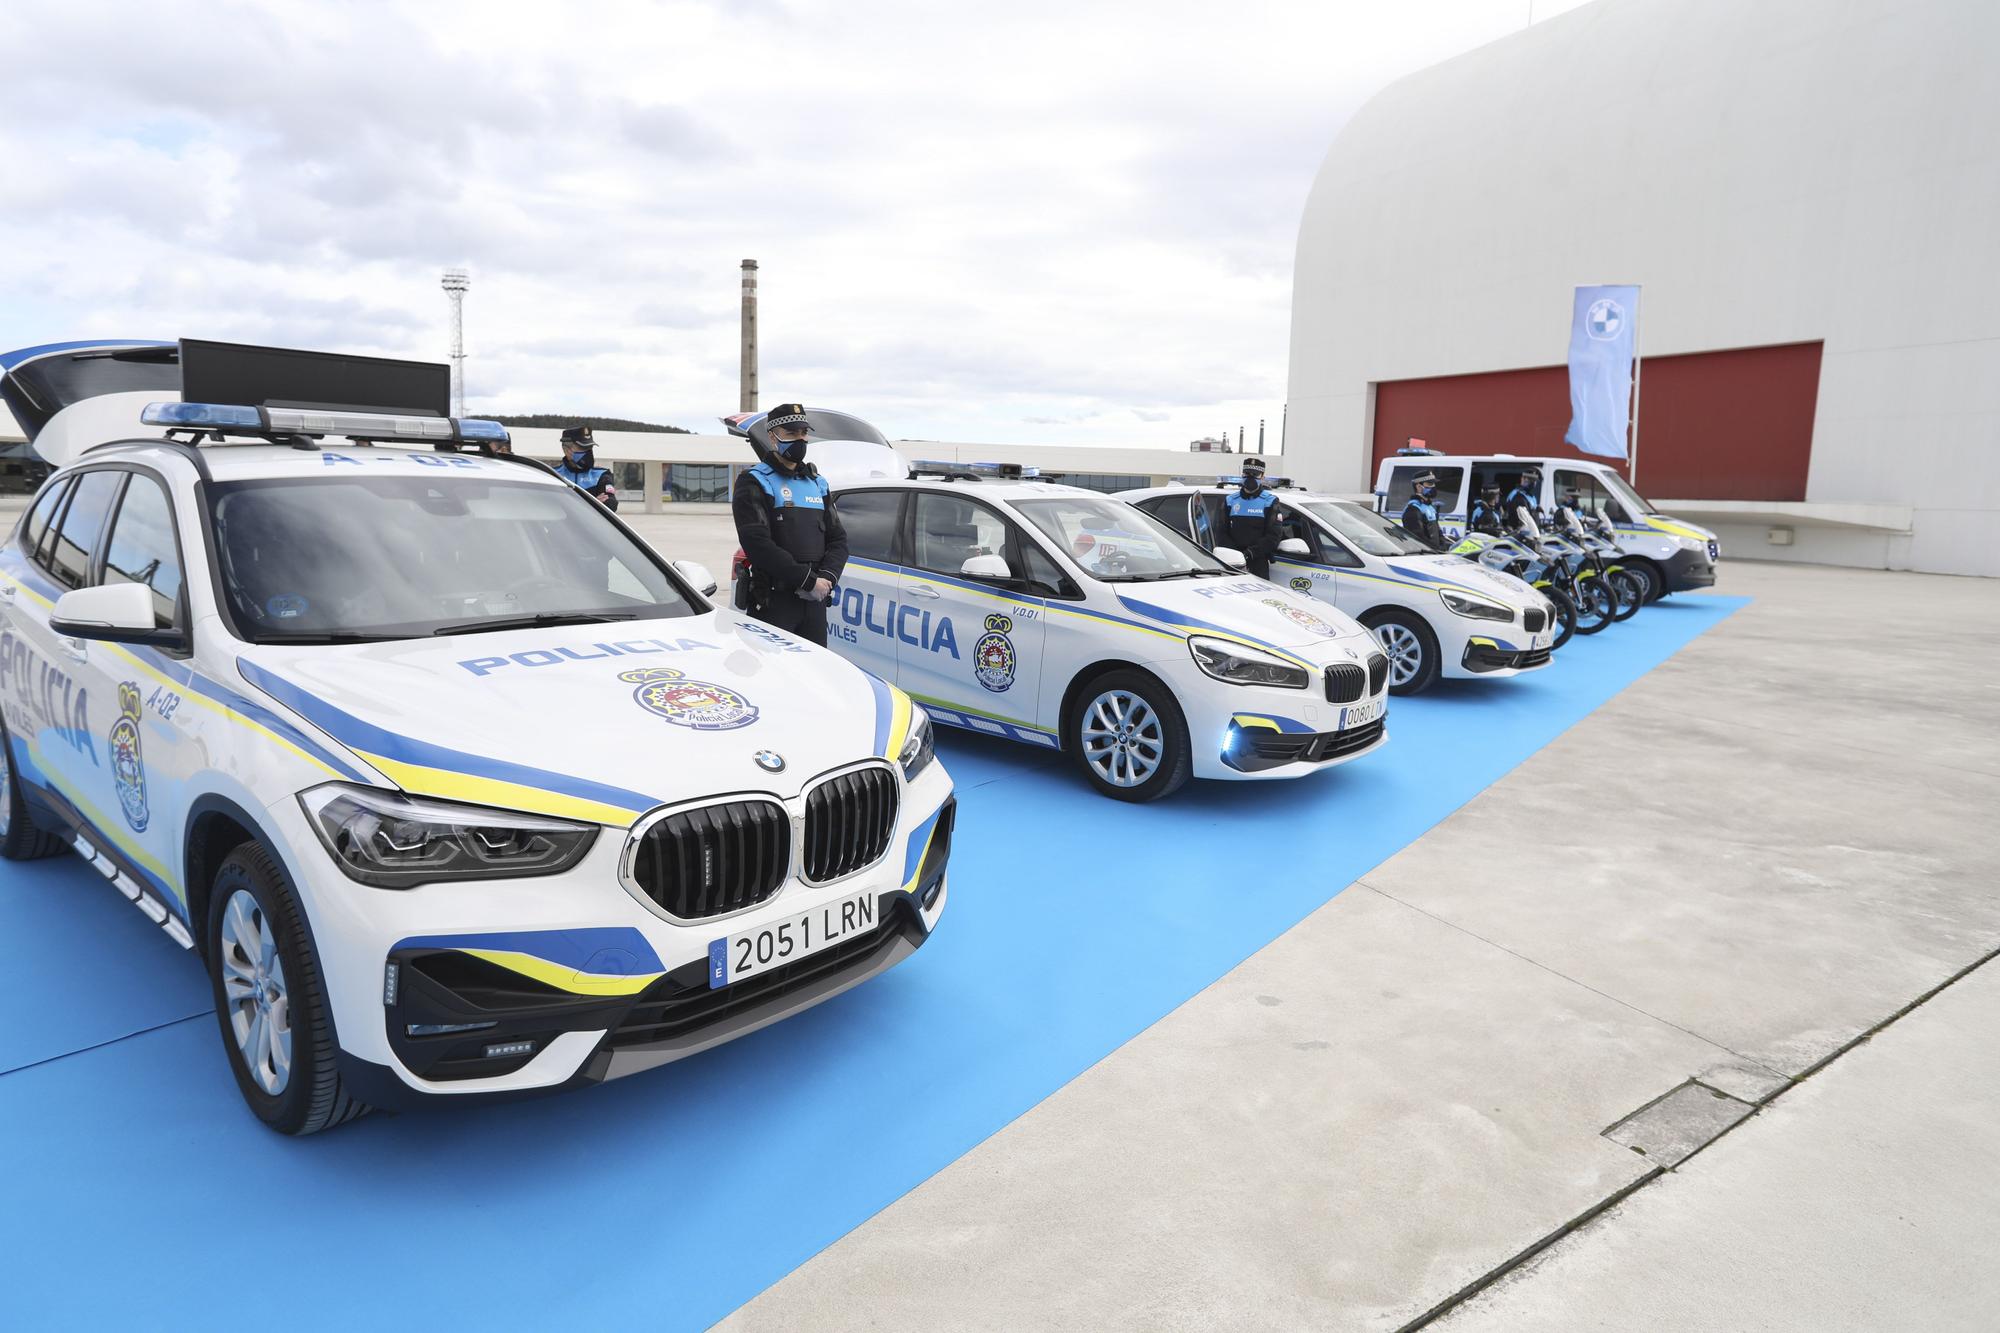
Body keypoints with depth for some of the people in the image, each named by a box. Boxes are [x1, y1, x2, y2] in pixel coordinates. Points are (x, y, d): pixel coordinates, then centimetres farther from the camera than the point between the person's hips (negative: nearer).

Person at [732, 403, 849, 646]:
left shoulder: (818, 484, 19)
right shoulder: (754, 483, -2)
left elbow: (838, 540, 15)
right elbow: (757, 544, -15)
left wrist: (827, 577, -6)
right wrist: (808, 580, -17)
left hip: (815, 601, 6)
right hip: (773, 601, -6)